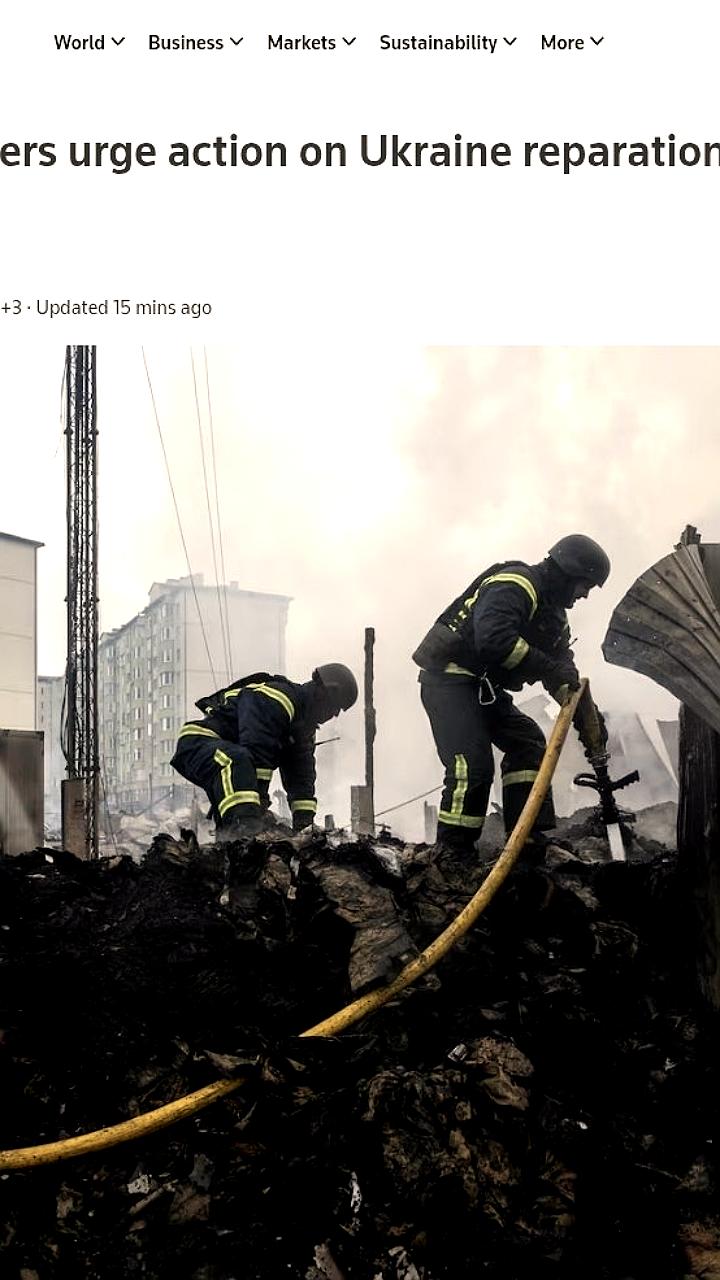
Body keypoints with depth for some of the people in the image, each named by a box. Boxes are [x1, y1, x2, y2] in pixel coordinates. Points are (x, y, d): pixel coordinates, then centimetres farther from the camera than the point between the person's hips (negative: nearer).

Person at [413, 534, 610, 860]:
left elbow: (564, 671, 12)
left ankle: (529, 844, 3)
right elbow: (493, 639, -33)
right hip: (448, 677, -10)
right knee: (473, 763, -20)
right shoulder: (515, 585, -16)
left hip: (484, 687, 10)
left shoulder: (553, 613, 16)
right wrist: (549, 668, -29)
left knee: (528, 744, 4)